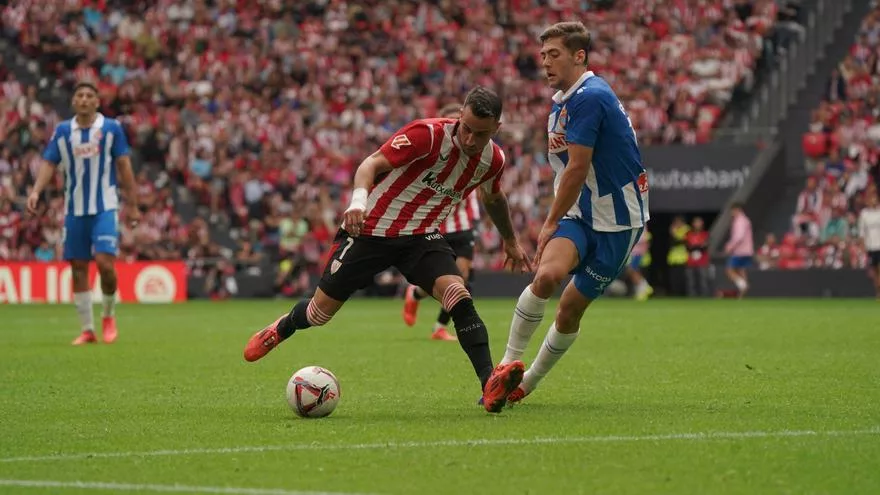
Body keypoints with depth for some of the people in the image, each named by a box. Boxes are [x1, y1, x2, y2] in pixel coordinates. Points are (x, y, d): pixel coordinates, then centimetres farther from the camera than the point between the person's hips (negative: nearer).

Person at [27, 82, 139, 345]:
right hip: (74, 211, 3)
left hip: (105, 209, -3)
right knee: (78, 268, 3)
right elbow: (49, 163, 2)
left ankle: (109, 316, 10)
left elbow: (123, 166, 2)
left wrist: (132, 205, 1)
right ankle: (87, 330, 12)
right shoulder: (62, 131, 4)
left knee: (104, 263, -15)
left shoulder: (111, 128, -1)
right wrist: (36, 191, -15)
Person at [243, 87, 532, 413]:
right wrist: (359, 199, -47)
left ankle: (490, 385, -33)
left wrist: (511, 241, 31)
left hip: (421, 237, 3)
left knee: (459, 297, -25)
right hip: (370, 229, -3)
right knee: (321, 312, 9)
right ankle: (281, 330, 45)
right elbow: (372, 163, -28)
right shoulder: (428, 134, -23)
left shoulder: (492, 160, -4)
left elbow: (494, 197, 20)